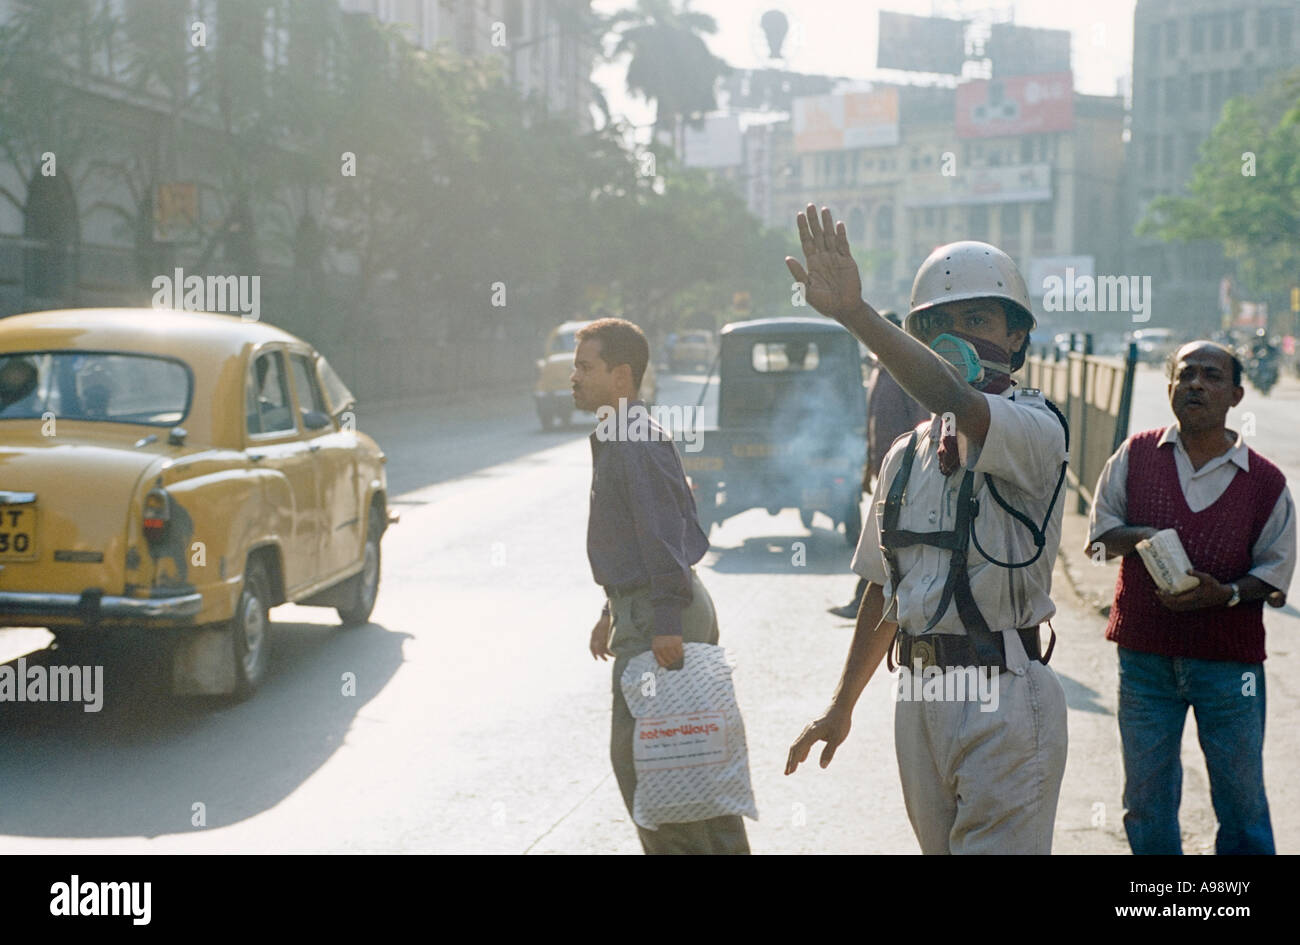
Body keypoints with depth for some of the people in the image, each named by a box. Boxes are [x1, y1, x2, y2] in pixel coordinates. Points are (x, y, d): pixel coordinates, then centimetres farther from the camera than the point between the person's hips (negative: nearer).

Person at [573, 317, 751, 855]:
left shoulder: (640, 445, -17)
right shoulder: (614, 441, 15)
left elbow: (664, 538, -23)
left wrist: (666, 624, -26)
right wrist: (613, 611, 25)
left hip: (658, 619, -10)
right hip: (640, 609, 10)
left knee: (636, 754, -6)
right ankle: (725, 848, 23)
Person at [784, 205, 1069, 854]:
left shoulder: (1034, 428, -7)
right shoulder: (906, 456, 14)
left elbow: (957, 403, -30)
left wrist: (853, 313, -36)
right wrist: (842, 706, 22)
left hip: (1004, 700, -7)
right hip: (919, 697, 7)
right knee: (939, 845, 13)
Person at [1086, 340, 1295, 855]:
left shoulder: (1266, 481, -1)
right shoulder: (1136, 454, 4)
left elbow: (1275, 573, 3)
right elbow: (1100, 529, 8)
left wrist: (1225, 593, -16)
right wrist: (1139, 537, -13)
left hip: (1229, 663, -1)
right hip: (1145, 655, 2)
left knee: (1242, 798, 5)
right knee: (1146, 797, 11)